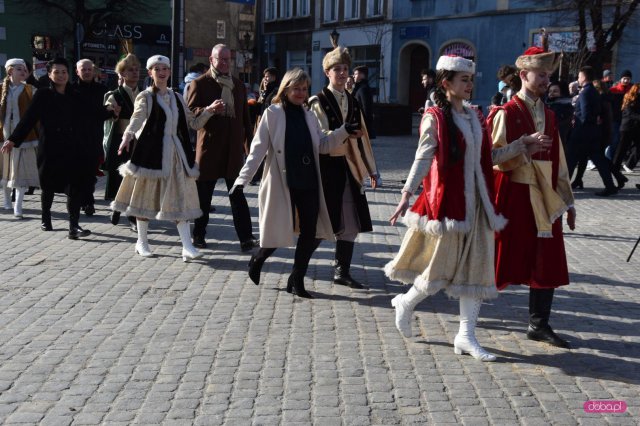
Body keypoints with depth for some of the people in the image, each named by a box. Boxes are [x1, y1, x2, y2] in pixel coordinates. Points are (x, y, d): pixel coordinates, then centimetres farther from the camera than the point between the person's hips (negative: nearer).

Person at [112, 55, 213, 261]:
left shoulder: (176, 98, 13)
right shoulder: (145, 97, -3)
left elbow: (194, 123, 14)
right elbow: (137, 118, -22)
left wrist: (208, 111, -2)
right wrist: (127, 136, -41)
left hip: (175, 152, 4)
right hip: (152, 151, -4)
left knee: (180, 198, -1)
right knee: (146, 196, 5)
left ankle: (187, 246, -3)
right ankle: (142, 242, 20)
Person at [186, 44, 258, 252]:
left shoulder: (238, 85, 14)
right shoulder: (200, 83, -1)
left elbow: (245, 116, 18)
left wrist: (249, 142, 13)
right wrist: (209, 109, -24)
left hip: (233, 148, 3)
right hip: (209, 147, -3)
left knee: (238, 195, 1)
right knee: (203, 195, 6)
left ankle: (245, 238, 0)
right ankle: (198, 235, 19)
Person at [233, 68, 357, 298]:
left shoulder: (309, 116, 12)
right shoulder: (272, 114, -3)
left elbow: (323, 145, 9)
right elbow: (258, 149, -7)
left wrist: (344, 132, -6)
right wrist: (242, 179, -14)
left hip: (309, 184, 5)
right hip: (281, 184, -5)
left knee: (311, 233, 2)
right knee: (280, 231, 1)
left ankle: (296, 281, 17)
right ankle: (257, 259, 32)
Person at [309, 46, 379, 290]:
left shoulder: (353, 103, 15)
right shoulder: (317, 102, -4)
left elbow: (362, 137, 16)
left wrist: (371, 169, 16)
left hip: (349, 169, 6)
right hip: (326, 167, -6)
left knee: (350, 223, 5)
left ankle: (342, 272, 15)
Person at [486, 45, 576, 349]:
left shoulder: (549, 116, 14)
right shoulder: (505, 114, -6)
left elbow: (558, 161, 15)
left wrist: (567, 201, 15)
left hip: (545, 199, 6)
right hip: (513, 197, -6)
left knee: (548, 263, 5)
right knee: (504, 258, 2)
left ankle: (539, 325, 16)